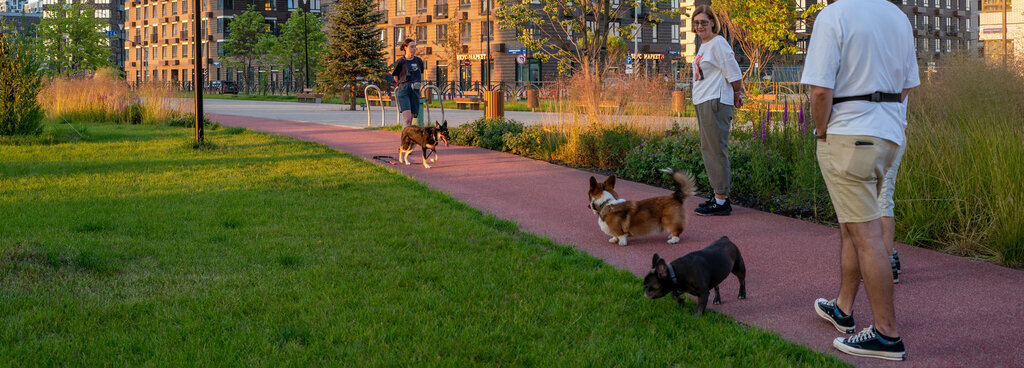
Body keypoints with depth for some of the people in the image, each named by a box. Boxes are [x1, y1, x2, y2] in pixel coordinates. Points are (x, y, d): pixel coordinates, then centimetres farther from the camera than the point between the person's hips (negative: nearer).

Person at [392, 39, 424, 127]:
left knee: (411, 119, 4)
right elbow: (396, 78, 11)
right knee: (407, 118, -18)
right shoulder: (400, 62, 0)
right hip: (403, 90, -4)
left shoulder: (418, 61, 12)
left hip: (415, 91, 4)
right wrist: (405, 83, 2)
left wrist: (418, 83, 10)